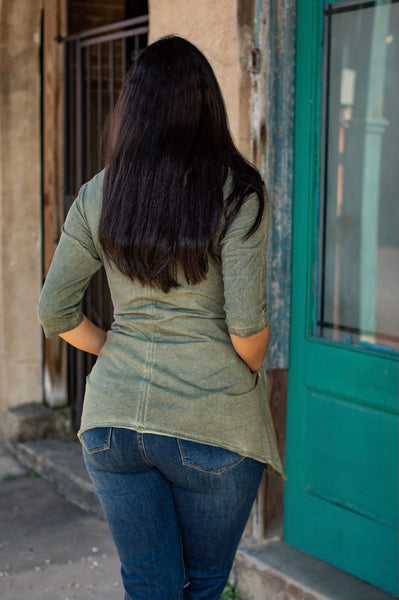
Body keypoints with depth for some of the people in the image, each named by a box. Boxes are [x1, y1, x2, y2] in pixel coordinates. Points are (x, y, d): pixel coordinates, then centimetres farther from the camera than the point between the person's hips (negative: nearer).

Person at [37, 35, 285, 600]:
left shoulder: (98, 195, 2)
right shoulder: (236, 193, -9)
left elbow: (55, 312, 4)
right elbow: (247, 325, -14)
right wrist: (249, 375, 6)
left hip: (114, 419, 3)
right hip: (211, 426, -3)